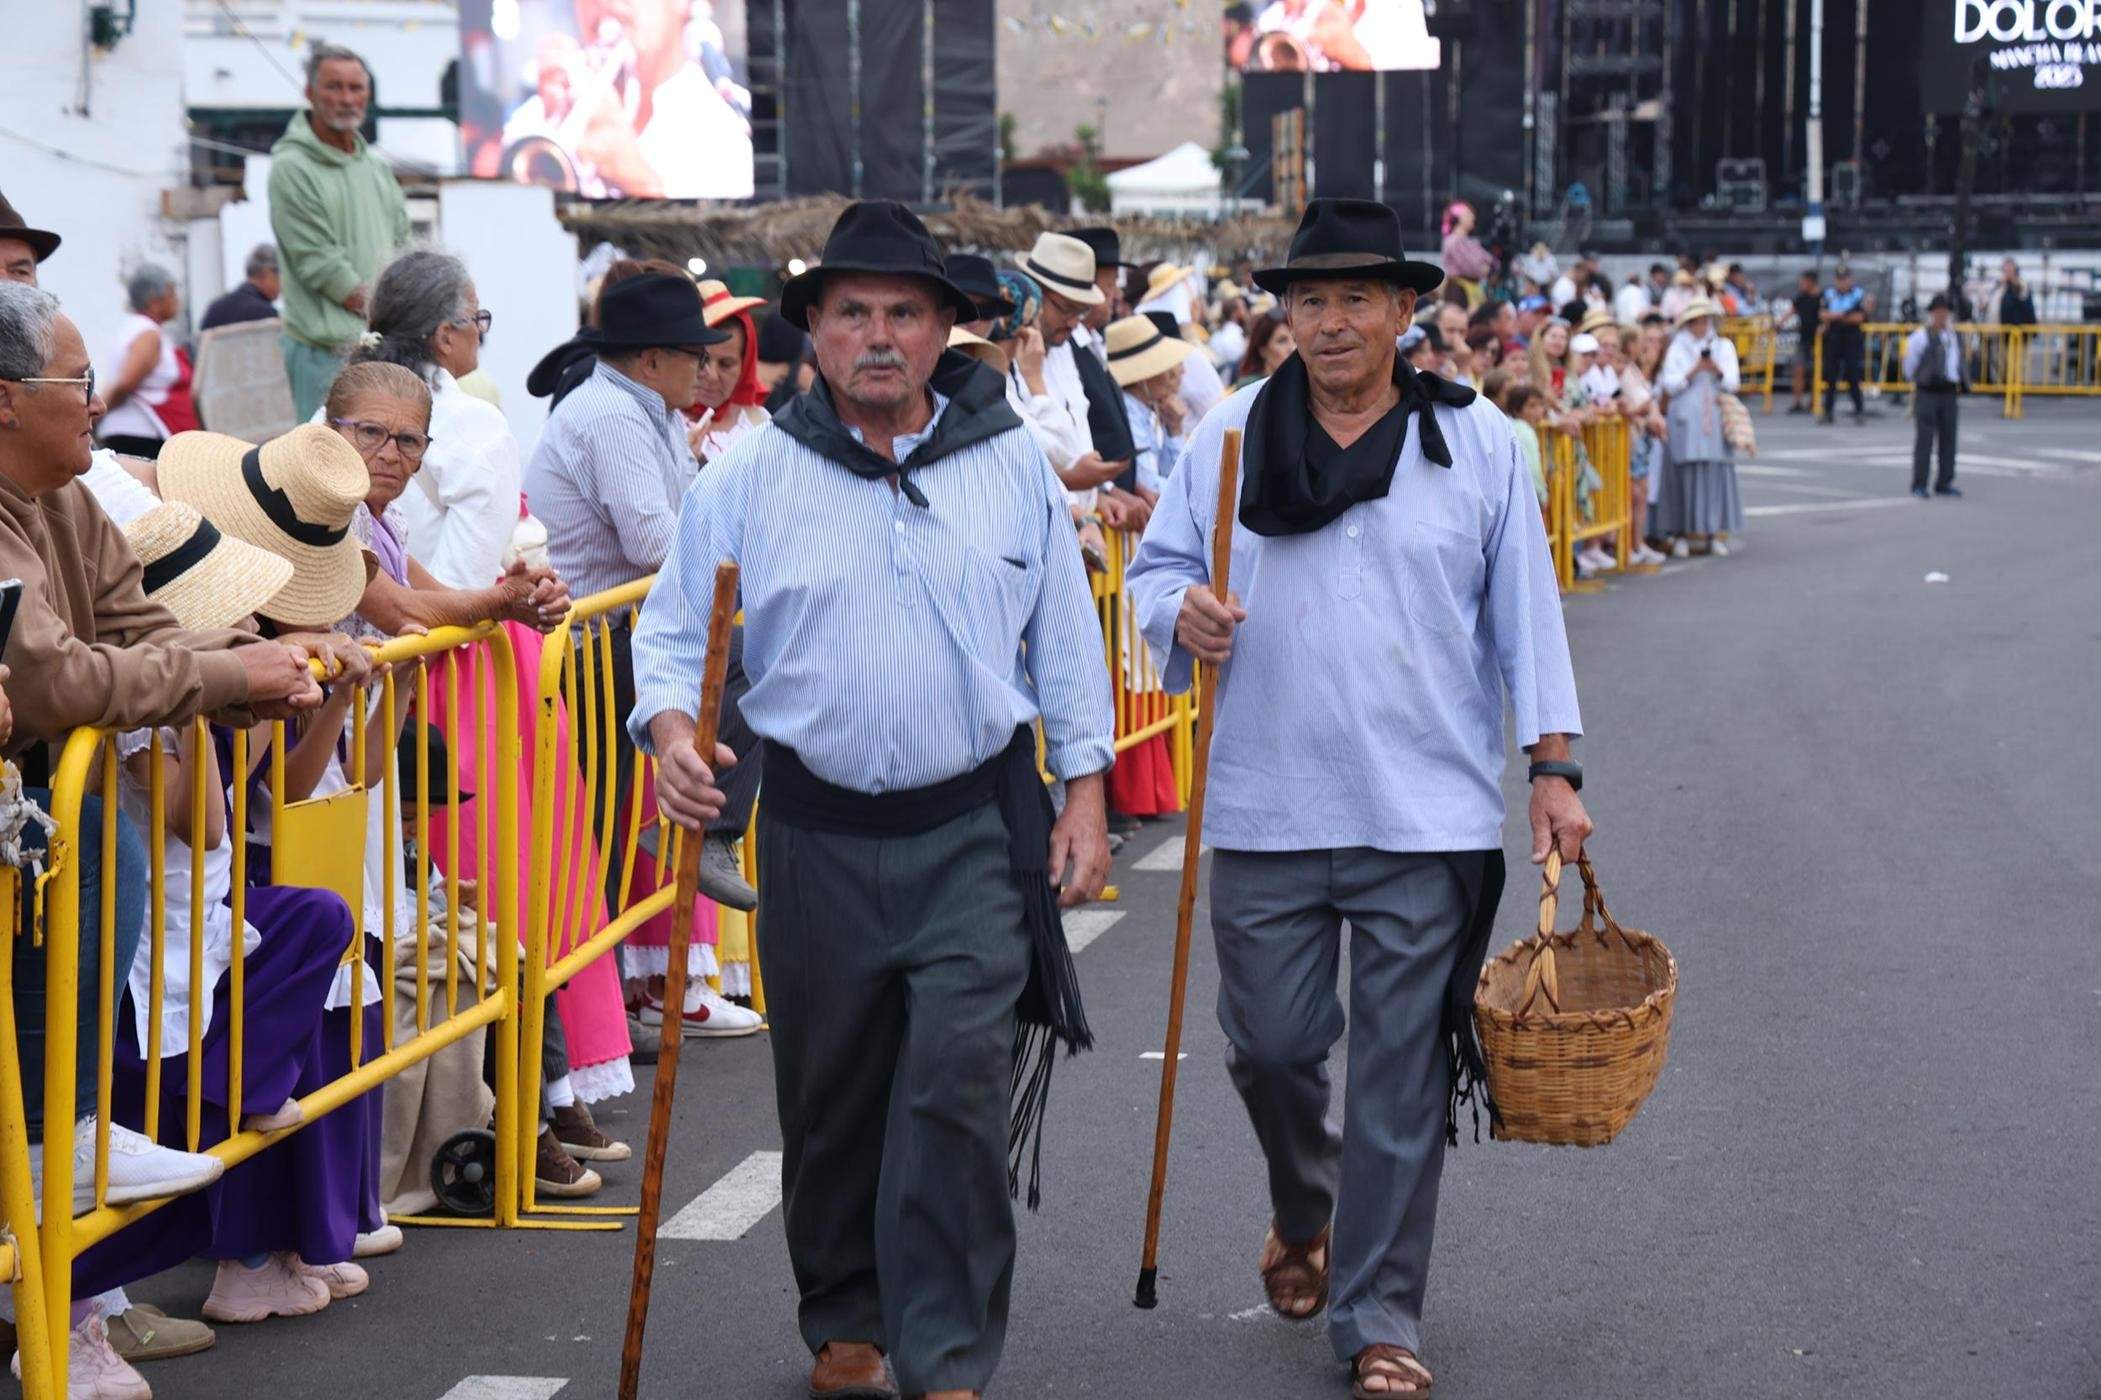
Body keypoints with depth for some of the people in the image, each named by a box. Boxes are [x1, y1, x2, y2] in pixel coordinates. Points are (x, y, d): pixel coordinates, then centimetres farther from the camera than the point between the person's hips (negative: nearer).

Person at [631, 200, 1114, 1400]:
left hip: (977, 828, -1)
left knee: (957, 1092, -9)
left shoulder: (1014, 466, 4)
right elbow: (674, 631, 3)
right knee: (830, 1099, 11)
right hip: (820, 836, 1)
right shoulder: (752, 479, 1)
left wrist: (1087, 791, 6)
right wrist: (674, 732, -17)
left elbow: (1066, 638, 10)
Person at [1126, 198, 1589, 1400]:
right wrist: (1181, 614, -12)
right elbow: (1158, 568, 12)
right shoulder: (1227, 442, 6)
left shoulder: (1479, 443, 4)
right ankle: (1304, 1211, 40)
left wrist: (1554, 769, 0)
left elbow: (1526, 613, 5)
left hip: (1430, 819, -1)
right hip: (1265, 816, 2)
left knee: (1404, 1075, 1)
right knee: (1271, 1046, 8)